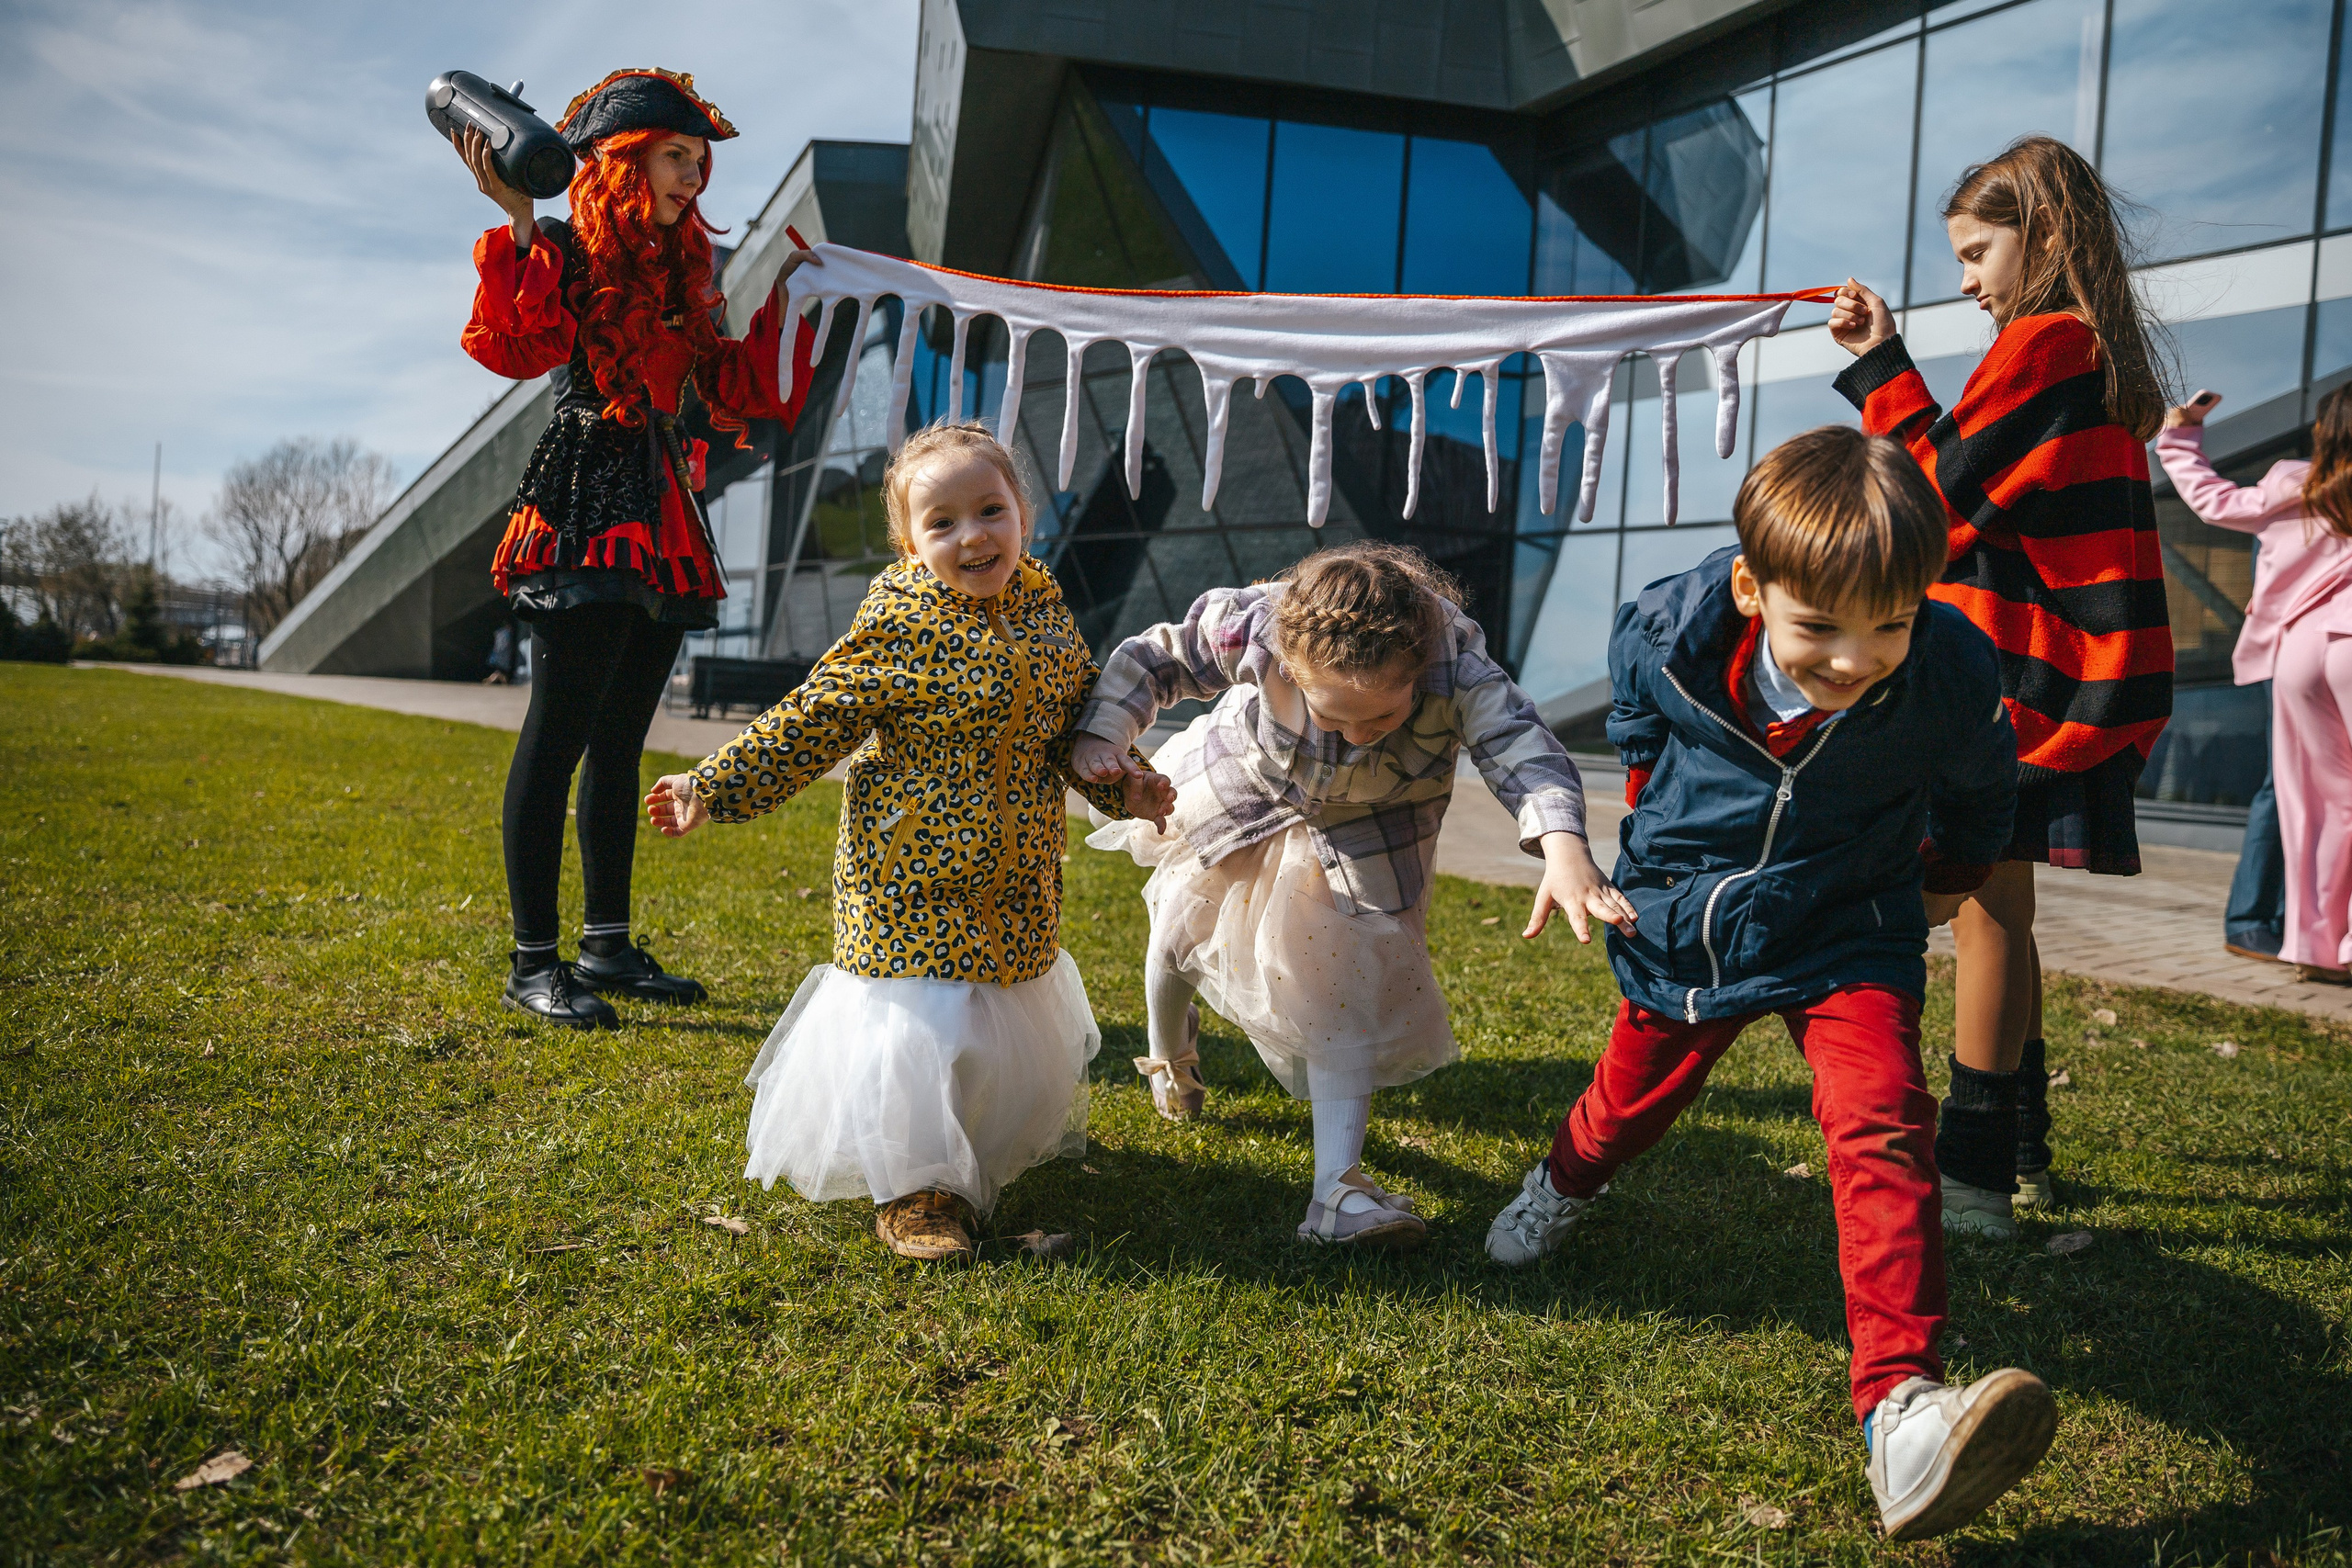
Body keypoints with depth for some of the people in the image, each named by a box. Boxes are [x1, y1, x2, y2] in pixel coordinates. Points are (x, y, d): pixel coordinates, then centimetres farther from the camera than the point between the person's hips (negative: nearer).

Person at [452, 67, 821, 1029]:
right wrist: (516, 226, -26)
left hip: (661, 519, 8)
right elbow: (514, 348, -21)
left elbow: (735, 390, 19)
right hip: (585, 515, -8)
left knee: (620, 741, 10)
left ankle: (607, 946, 17)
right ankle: (533, 963, 0)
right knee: (560, 734, -7)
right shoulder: (562, 252, -3)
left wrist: (782, 303, 17)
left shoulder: (676, 273, 19)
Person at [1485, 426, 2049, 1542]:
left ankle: (1897, 1399, -23)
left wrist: (1950, 877, 17)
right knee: (1636, 1092, 21)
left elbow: (1979, 785, 1)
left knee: (1882, 1125, -22)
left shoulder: (1951, 677, -26)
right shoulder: (1667, 638, -25)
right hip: (1683, 926, 2)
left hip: (1846, 939, -1)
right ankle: (1568, 1179, 57)